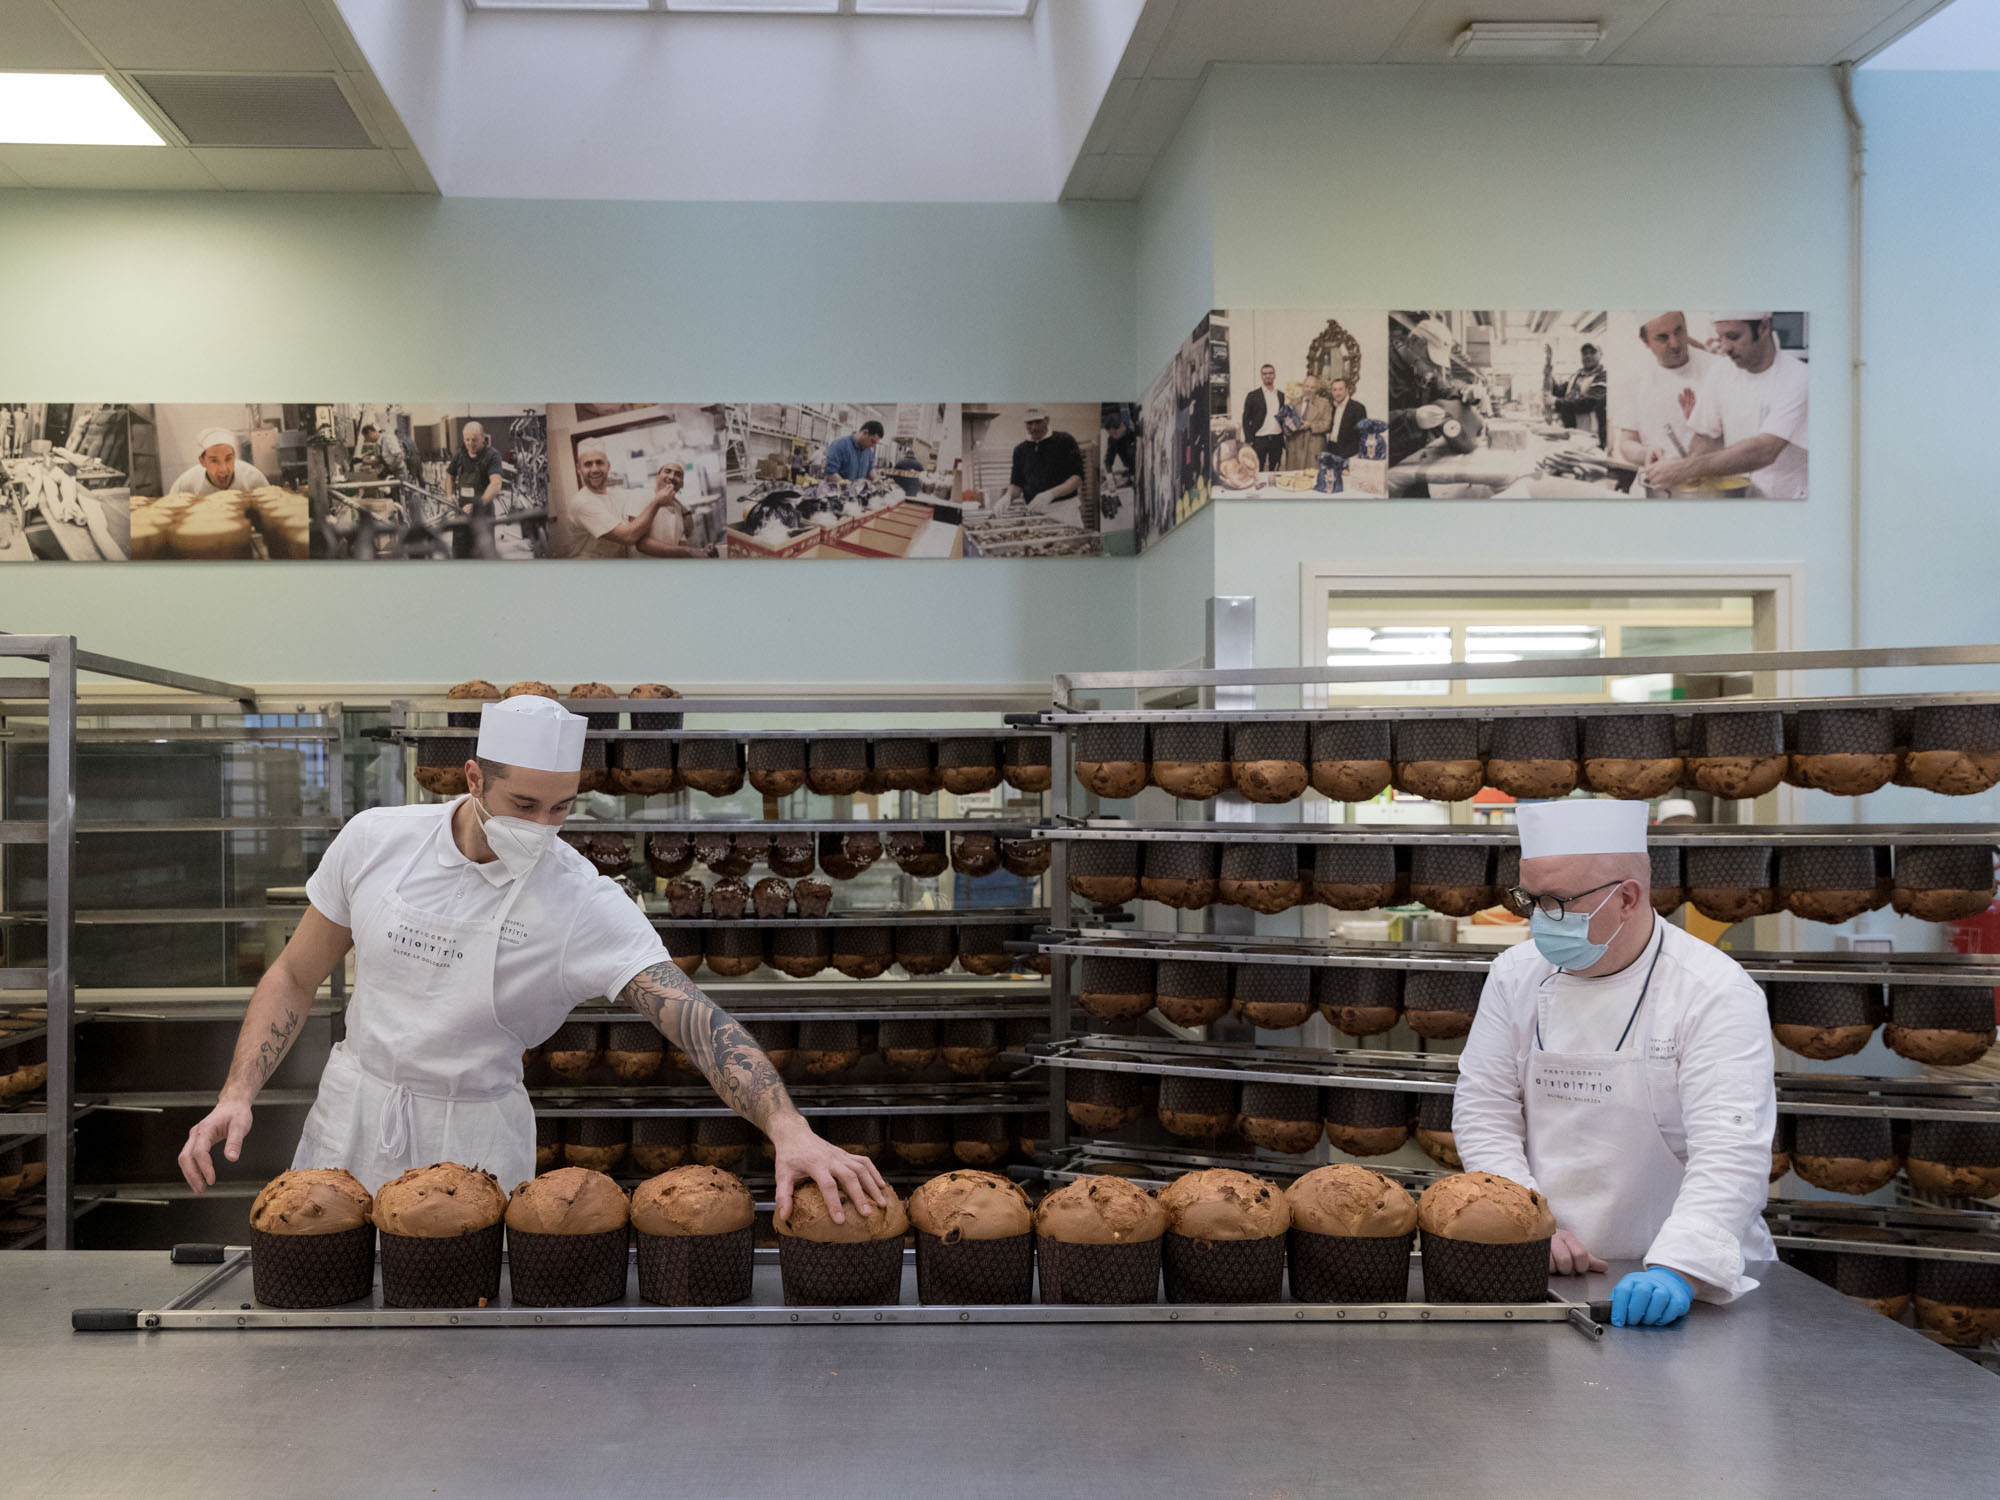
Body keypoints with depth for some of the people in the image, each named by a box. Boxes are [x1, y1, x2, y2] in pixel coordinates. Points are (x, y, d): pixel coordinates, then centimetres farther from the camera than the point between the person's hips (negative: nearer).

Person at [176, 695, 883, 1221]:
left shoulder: (586, 903, -19)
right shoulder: (374, 840, -9)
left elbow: (695, 1018, -30)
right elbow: (296, 976, 4)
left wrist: (791, 1131, -45)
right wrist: (237, 1095, -8)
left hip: (476, 1136, -2)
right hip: (351, 1115, 3)